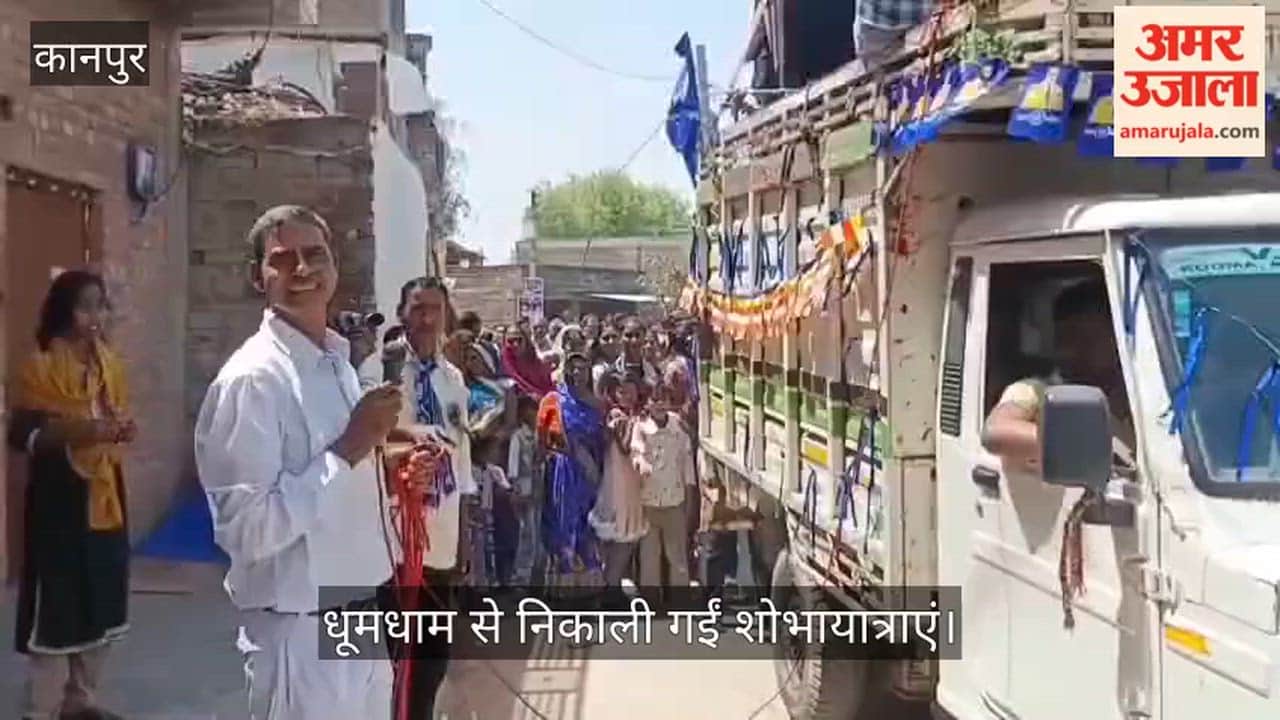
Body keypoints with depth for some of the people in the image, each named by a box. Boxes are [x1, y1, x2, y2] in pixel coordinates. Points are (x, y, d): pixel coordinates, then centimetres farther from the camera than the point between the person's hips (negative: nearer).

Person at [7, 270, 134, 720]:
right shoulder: (41, 367, -10)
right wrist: (78, 432, -25)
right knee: (57, 602, -4)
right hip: (59, 495, -6)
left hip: (103, 490, 7)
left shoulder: (108, 363, 9)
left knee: (101, 598, 12)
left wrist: (123, 430, -4)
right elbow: (20, 436, -13)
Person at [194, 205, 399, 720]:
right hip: (302, 634, -8)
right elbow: (246, 531, -25)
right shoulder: (252, 378, -18)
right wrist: (348, 450, -24)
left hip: (360, 618, 8)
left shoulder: (339, 362, 9)